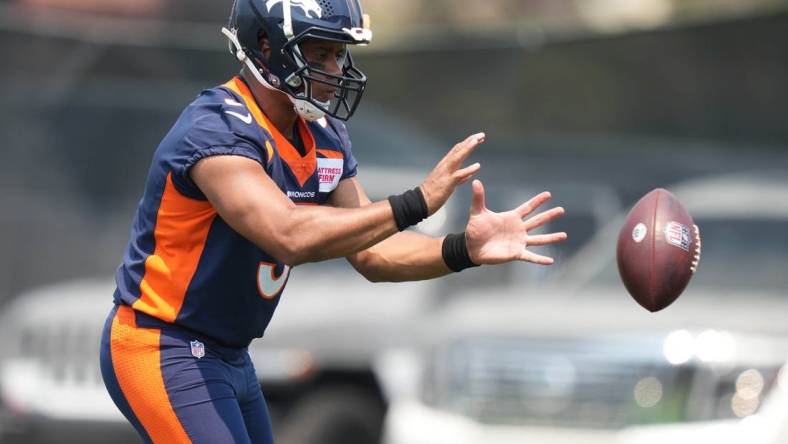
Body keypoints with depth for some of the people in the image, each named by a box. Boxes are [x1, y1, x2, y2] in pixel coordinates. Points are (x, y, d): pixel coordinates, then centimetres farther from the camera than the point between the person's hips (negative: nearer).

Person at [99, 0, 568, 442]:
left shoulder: (323, 137, 5)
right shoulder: (217, 131, -24)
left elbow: (371, 252, 4)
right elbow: (289, 235, -37)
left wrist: (464, 249, -13)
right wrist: (415, 203, -34)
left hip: (228, 359, 10)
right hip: (164, 352, -10)